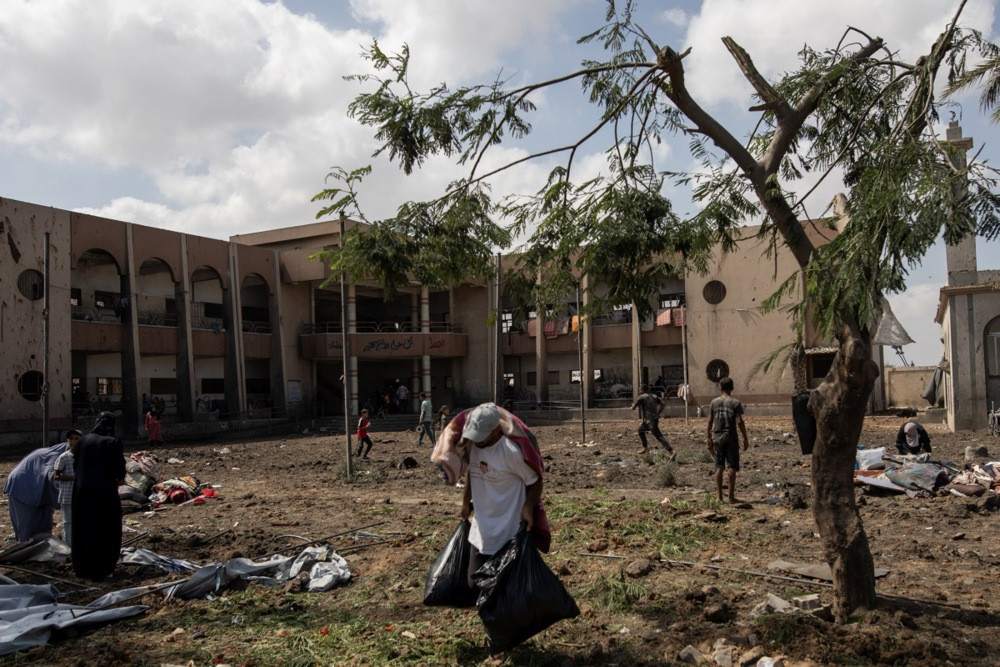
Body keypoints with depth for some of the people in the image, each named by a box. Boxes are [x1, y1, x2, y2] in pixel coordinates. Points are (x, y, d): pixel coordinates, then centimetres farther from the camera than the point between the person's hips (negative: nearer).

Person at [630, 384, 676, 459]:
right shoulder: (654, 396, 14)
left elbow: (633, 408, -8)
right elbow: (663, 403, 4)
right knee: (640, 430, 27)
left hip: (650, 421, -8)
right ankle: (645, 448, 32)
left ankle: (672, 452, -20)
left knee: (659, 437, -12)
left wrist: (633, 405, 16)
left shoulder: (641, 397, -5)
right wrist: (658, 414, 10)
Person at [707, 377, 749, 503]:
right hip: (731, 438, -3)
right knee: (732, 466, 4)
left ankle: (719, 495, 7)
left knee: (719, 466, 7)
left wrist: (709, 439, 12)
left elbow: (710, 421, 4)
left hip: (718, 437, 3)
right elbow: (739, 422, -10)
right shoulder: (735, 403, -5)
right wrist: (745, 438, -3)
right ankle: (731, 495, 4)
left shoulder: (714, 402, 4)